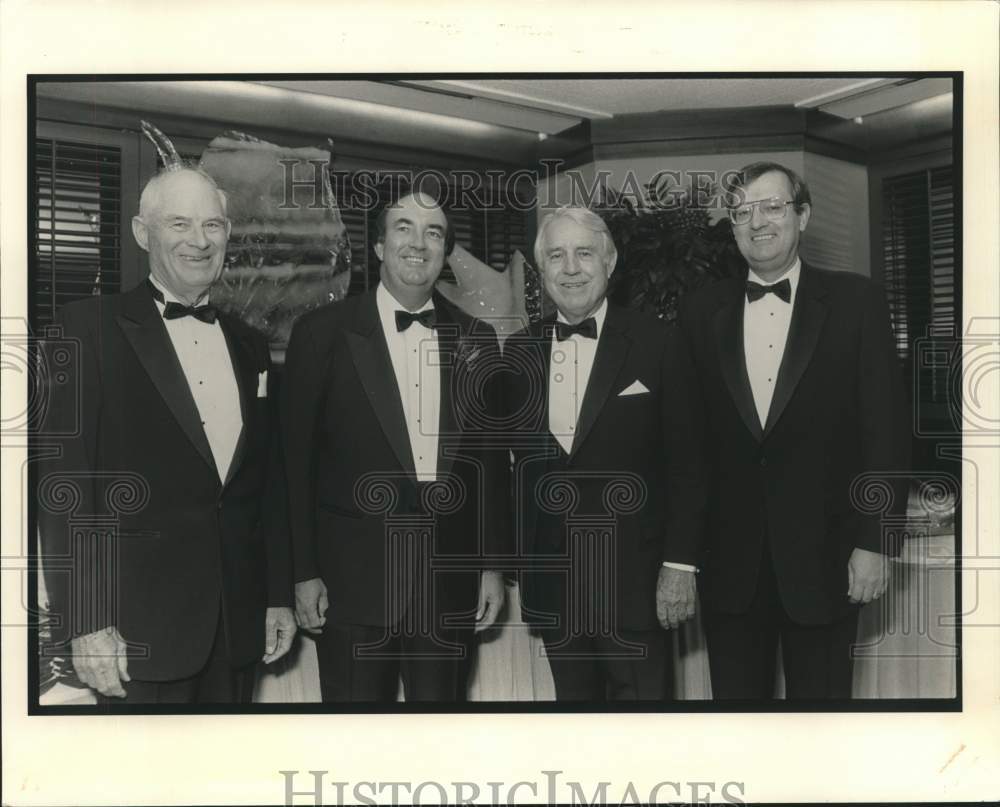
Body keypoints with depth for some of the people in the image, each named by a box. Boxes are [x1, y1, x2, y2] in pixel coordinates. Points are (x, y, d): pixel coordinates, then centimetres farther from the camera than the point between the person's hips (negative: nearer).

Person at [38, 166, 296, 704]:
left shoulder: (249, 346, 12)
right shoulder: (90, 328, -5)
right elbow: (64, 480, -10)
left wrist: (279, 596, 12)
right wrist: (86, 621, -14)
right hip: (141, 625, -5)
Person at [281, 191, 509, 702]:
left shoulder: (475, 338, 6)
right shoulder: (323, 333, -3)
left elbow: (490, 457, 10)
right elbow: (297, 460, -2)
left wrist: (492, 562, 8)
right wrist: (304, 573, -3)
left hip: (450, 580, 3)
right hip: (354, 581, -2)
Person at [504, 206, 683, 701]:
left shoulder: (655, 343, -6)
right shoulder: (520, 350, 5)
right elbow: (515, 459, 10)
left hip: (632, 579, -3)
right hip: (550, 580, 4)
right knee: (572, 695, 15)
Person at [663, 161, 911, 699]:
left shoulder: (855, 301, -1)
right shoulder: (702, 313, 4)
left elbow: (886, 430, -3)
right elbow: (686, 444, 2)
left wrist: (874, 541, -8)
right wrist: (680, 557, 0)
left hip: (824, 565, -2)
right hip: (729, 568, 2)